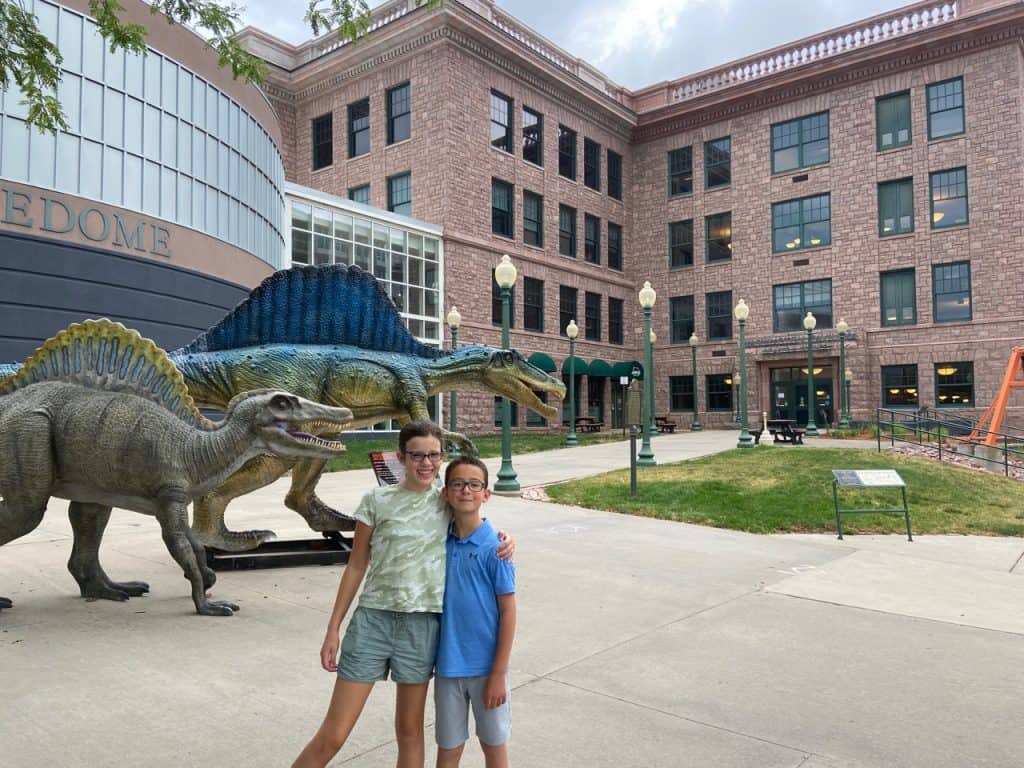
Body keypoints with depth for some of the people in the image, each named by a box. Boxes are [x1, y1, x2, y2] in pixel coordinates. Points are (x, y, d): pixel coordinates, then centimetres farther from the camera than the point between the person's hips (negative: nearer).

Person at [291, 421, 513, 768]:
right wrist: (333, 628, 2)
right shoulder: (377, 500, -3)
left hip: (423, 625, 2)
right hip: (373, 620, -1)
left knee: (410, 730, 14)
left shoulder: (448, 502, 2)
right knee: (331, 736, 1)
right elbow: (356, 566, 2)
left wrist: (502, 539, -7)